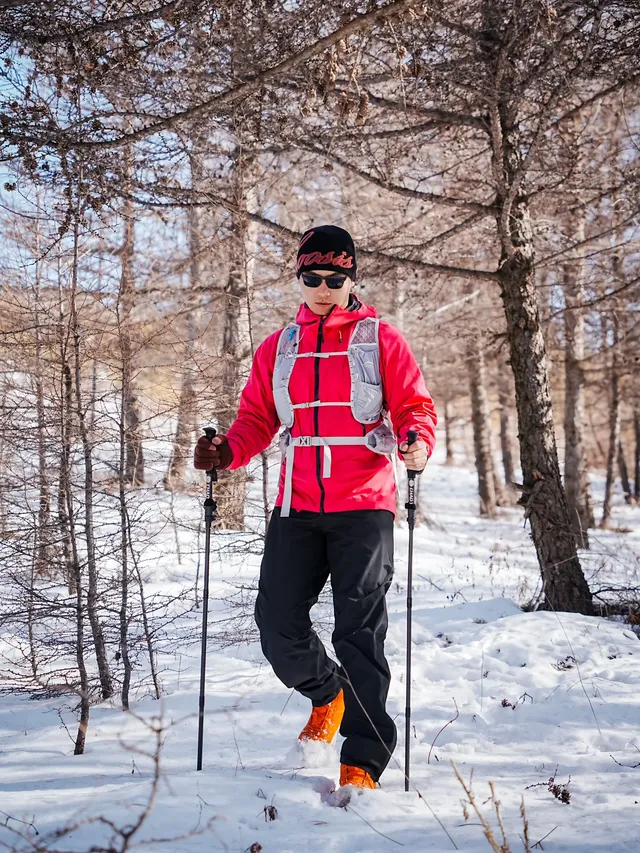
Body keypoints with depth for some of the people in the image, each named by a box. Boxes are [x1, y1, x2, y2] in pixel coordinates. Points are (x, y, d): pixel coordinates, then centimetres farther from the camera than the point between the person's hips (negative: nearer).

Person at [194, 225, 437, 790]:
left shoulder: (380, 339, 5)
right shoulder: (277, 348, 16)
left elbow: (415, 407, 1)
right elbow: (258, 418, 16)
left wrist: (417, 443, -21)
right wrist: (227, 451, -4)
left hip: (363, 506, -4)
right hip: (297, 508, 4)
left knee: (360, 631, -7)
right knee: (277, 623, 0)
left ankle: (362, 762, -1)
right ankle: (327, 696, 31)